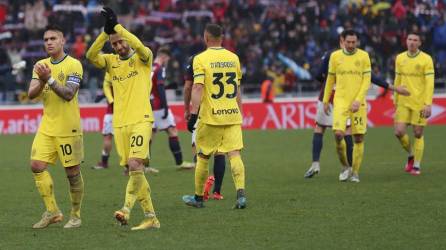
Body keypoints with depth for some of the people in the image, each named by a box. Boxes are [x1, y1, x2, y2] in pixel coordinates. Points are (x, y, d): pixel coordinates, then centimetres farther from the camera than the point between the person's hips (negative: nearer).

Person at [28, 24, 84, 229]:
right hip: (46, 127, 5)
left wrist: (49, 79, -27)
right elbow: (31, 94, 1)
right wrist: (41, 82, -18)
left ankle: (76, 216, 14)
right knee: (37, 166, -7)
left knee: (72, 171, 0)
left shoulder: (73, 65, -8)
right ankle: (52, 212, 4)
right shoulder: (40, 66, 10)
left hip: (68, 128, -5)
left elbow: (69, 94, -18)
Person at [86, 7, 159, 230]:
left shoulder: (142, 58, 1)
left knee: (135, 165, -22)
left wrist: (116, 26, -23)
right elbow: (91, 56, -7)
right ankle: (150, 217, 9)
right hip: (120, 123, 5)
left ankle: (127, 208, -21)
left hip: (141, 120, -5)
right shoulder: (111, 61, 12)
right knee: (132, 170, 4)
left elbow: (140, 47, -22)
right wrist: (105, 32, -17)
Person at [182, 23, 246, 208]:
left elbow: (197, 88, -15)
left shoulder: (201, 59, -6)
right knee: (234, 154, -3)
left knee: (203, 157, 9)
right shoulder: (233, 58, 9)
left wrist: (193, 114, -16)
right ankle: (241, 193, -21)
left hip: (210, 116, -3)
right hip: (232, 115, 3)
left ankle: (198, 197, 19)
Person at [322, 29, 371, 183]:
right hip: (340, 101, 0)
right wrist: (326, 101, 15)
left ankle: (355, 173, 12)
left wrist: (358, 100, -13)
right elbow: (330, 80, 14)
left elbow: (366, 81, -2)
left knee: (359, 138, 0)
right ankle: (345, 167, 6)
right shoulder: (335, 56, 4)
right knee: (338, 134, -15)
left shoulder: (363, 56, 1)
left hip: (358, 103, 0)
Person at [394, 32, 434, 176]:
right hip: (403, 103, 3)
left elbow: (430, 83, -11)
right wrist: (396, 101, 14)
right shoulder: (400, 58, 6)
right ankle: (411, 155, 21)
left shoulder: (426, 59, -7)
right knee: (399, 132, -6)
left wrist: (428, 104, -18)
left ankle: (416, 166, 13)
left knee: (418, 134, 1)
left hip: (420, 103, -3)